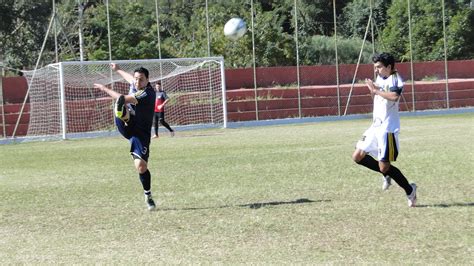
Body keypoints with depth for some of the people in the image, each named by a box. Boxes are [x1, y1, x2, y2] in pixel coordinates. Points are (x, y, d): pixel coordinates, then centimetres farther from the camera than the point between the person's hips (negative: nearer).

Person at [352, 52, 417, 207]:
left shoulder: (395, 79, -14)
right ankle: (387, 175, 21)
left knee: (384, 167, -8)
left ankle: (410, 190, 10)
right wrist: (373, 91, 5)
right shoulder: (379, 79, 11)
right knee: (358, 156, 7)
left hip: (388, 129, -9)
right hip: (375, 126, 9)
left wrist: (376, 90, -26)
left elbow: (394, 96, -35)